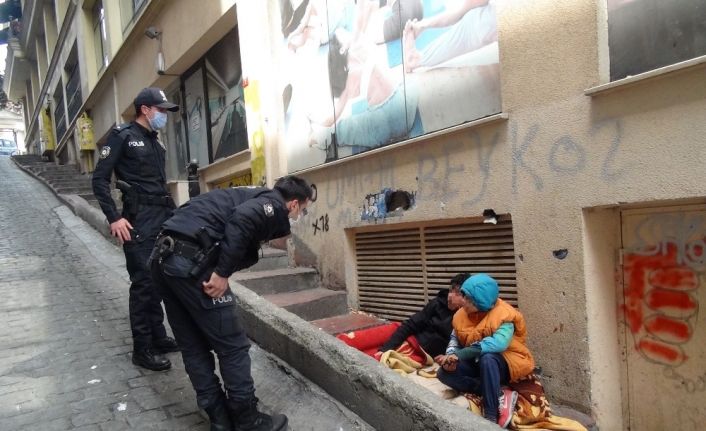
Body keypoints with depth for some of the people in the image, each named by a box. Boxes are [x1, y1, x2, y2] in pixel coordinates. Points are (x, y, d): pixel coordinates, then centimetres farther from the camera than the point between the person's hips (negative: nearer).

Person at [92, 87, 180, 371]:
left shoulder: (155, 141, 18)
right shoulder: (122, 136, -3)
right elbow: (100, 178, -8)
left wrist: (172, 212, 12)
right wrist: (114, 218, -16)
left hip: (163, 217, 7)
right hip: (139, 219, -7)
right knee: (143, 282, -4)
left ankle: (158, 337, 24)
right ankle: (142, 349, 6)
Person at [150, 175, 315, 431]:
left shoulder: (255, 197, 27)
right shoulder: (274, 205, 0)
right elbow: (241, 220, -20)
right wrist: (222, 273, -18)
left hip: (164, 256, 10)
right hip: (190, 261, -10)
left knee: (193, 347, 15)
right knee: (233, 347, 4)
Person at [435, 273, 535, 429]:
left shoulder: (503, 315, -22)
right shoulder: (462, 315, -3)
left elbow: (498, 343, -38)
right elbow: (455, 339, 1)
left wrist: (458, 355, -42)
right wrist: (450, 356, -25)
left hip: (506, 365, -6)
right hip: (477, 365, 6)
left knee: (487, 358, -39)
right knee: (444, 373, -19)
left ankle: (491, 417, -28)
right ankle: (500, 397, -20)